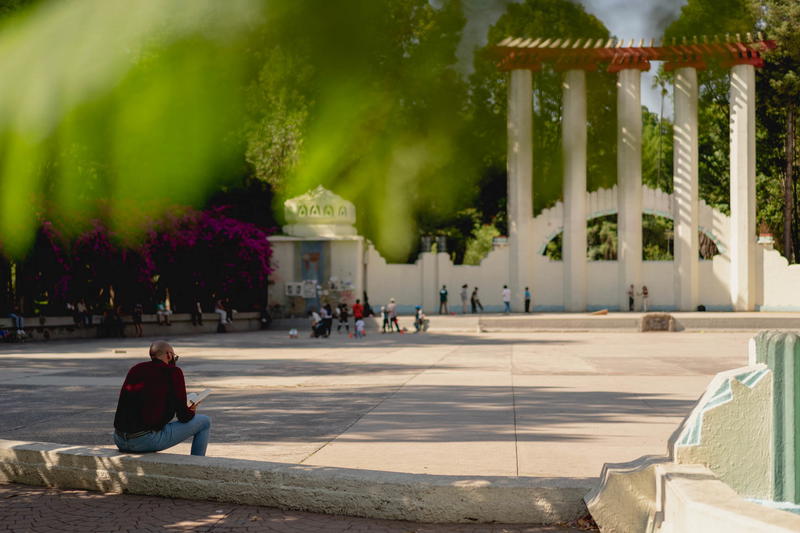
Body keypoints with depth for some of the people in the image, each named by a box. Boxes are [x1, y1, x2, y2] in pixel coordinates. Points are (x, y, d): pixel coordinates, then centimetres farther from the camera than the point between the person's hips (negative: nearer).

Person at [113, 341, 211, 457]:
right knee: (204, 422, 10)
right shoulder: (173, 371, -2)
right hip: (148, 441, -6)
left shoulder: (135, 369, 14)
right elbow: (183, 416, -3)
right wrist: (192, 411, 22)